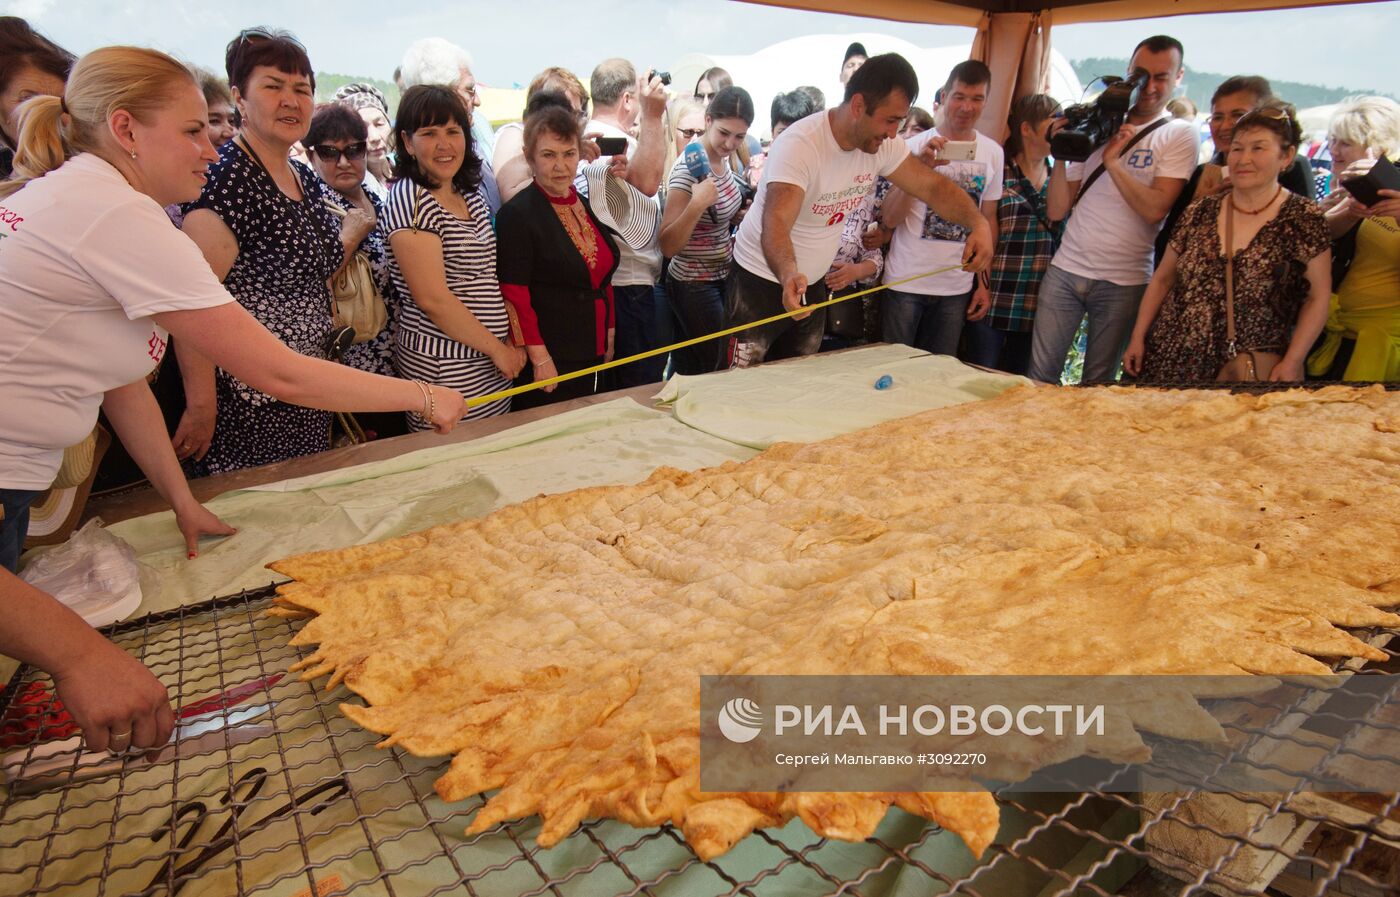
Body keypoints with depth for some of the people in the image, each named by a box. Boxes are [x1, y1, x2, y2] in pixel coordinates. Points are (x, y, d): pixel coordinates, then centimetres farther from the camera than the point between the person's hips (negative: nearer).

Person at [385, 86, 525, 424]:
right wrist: (497, 349, -12)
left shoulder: (472, 197, 12)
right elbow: (433, 299, -19)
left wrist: (513, 339, 4)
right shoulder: (410, 199, -12)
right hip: (445, 368, -8)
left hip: (495, 363, 8)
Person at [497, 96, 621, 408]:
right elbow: (514, 296, -16)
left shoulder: (586, 205, 11)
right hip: (548, 362, -7)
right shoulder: (517, 214, -12)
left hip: (592, 356, 7)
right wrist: (539, 359, -19)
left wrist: (609, 335, 16)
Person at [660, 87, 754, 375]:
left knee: (689, 367, 19)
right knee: (715, 369, 6)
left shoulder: (722, 157, 0)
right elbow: (668, 246, -27)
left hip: (721, 276, 7)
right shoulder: (689, 168, -22)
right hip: (695, 286, -7)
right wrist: (697, 204, -40)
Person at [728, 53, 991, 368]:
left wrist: (978, 223, -22)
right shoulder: (799, 145, -28)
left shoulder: (882, 145, -7)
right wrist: (789, 275, -61)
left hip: (813, 283, 7)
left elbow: (933, 186, -3)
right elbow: (775, 223, -41)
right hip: (763, 280, -6)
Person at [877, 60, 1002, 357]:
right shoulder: (916, 147, -4)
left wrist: (984, 282, 11)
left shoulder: (993, 153, 6)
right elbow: (889, 221, -9)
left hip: (957, 287, 3)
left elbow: (988, 219, 14)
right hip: (907, 282, -3)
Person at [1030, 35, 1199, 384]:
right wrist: (1060, 155, -6)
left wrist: (1112, 161, -15)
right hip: (1065, 269, 3)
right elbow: (1057, 211, 6)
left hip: (1123, 281, -2)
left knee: (1097, 384, 7)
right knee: (1039, 376, 0)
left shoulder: (1179, 135, 1)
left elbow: (1156, 209, -14)